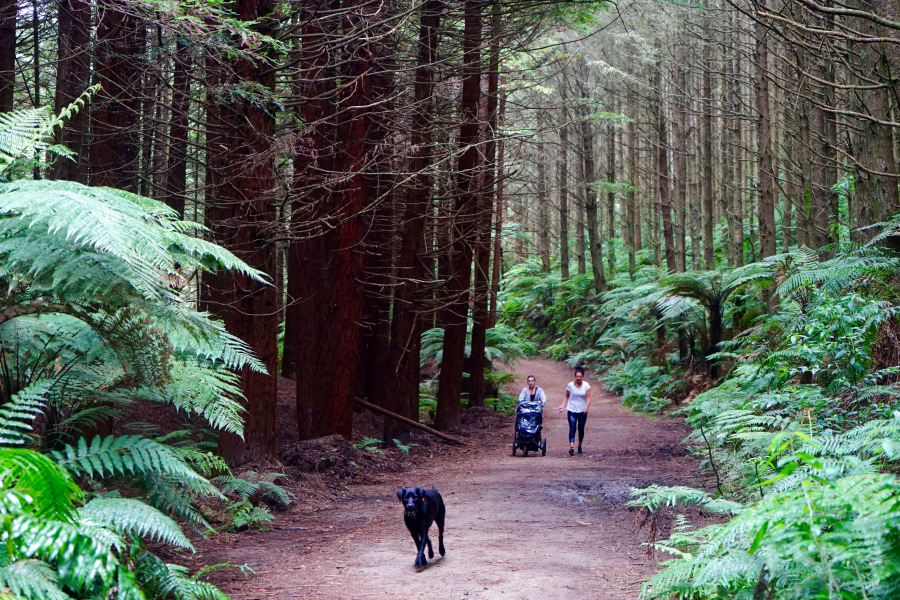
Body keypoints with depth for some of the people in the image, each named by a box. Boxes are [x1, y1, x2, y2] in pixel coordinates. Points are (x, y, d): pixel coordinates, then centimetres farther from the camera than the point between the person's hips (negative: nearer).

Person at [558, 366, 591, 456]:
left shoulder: (586, 385, -2)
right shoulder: (570, 385, -2)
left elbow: (588, 397, -6)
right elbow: (567, 397, 7)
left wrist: (587, 406, -23)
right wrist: (563, 406, -6)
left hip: (582, 411, 1)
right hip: (572, 410, -1)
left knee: (581, 429, 9)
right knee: (572, 428, -15)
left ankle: (579, 446, 27)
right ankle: (571, 447, -27)